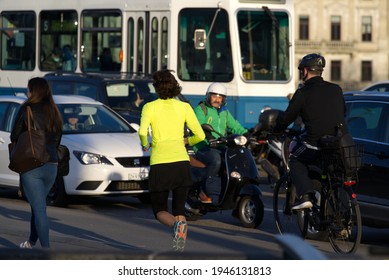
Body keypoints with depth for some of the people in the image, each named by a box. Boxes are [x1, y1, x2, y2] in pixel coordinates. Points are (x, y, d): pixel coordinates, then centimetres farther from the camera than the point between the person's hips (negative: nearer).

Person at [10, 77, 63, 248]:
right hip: (52, 165, 6)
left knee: (39, 208, -7)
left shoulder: (26, 109, -7)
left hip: (31, 165, -6)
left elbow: (14, 136, -1)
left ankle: (46, 249, -13)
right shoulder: (54, 113, 10)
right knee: (38, 206, 19)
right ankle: (31, 243, 29)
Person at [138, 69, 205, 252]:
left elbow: (142, 132, -14)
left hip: (159, 164, -2)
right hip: (181, 161, 2)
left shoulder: (150, 107, 2)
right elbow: (200, 135, 4)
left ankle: (175, 224, -25)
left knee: (160, 211, 8)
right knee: (179, 208, 15)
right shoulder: (184, 107, 7)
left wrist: (145, 145, 7)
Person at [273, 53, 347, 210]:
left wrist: (275, 131, 21)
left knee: (295, 162, 18)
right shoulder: (336, 90, 12)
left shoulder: (303, 93, -3)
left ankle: (305, 195, -4)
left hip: (315, 142, -5)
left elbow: (286, 118, 2)